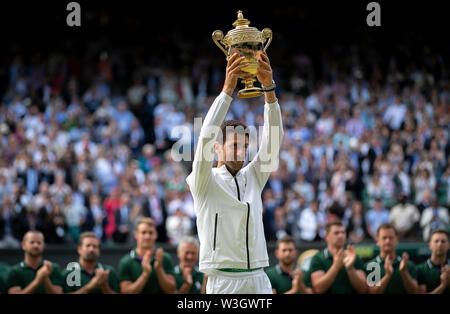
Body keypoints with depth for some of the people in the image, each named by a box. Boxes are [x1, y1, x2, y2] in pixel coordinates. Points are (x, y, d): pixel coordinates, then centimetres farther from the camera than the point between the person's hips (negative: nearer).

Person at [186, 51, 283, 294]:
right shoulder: (205, 181, 3)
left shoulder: (253, 177, 15)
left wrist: (269, 87, -8)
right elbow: (206, 136, -13)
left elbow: (273, 137, 5)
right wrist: (227, 89, -19)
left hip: (259, 282, 5)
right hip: (224, 282, -5)